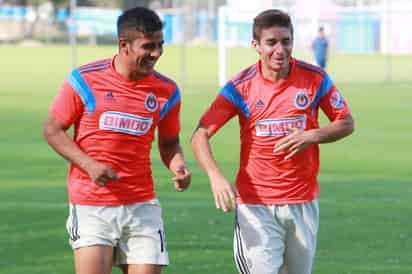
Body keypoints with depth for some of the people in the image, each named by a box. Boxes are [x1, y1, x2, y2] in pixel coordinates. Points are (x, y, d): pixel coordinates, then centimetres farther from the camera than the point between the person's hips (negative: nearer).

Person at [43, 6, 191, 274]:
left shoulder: (166, 91, 3)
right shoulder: (85, 80, -7)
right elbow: (53, 129, 0)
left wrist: (179, 167, -8)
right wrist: (89, 164, -14)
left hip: (142, 205, 3)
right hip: (91, 206, -3)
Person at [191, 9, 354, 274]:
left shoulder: (315, 78, -3)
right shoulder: (241, 86, -8)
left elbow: (346, 123, 7)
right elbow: (201, 135, -12)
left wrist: (311, 136, -13)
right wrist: (216, 177, -30)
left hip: (303, 202, 2)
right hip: (256, 203, -2)